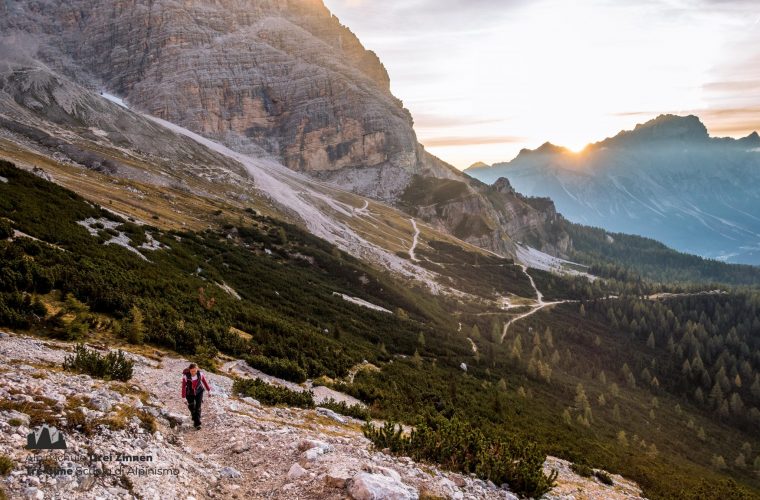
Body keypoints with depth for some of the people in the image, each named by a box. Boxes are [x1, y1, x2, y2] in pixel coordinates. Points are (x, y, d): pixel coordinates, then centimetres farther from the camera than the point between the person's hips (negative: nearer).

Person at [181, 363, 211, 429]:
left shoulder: (200, 374, -21)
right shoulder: (186, 376, -28)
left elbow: (205, 382, -5)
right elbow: (183, 387, -20)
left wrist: (209, 390, 5)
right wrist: (184, 397, -16)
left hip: (199, 392, 0)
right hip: (190, 393, 0)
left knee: (198, 407, -7)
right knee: (192, 408, 16)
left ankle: (197, 424, -2)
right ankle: (195, 419, 45)